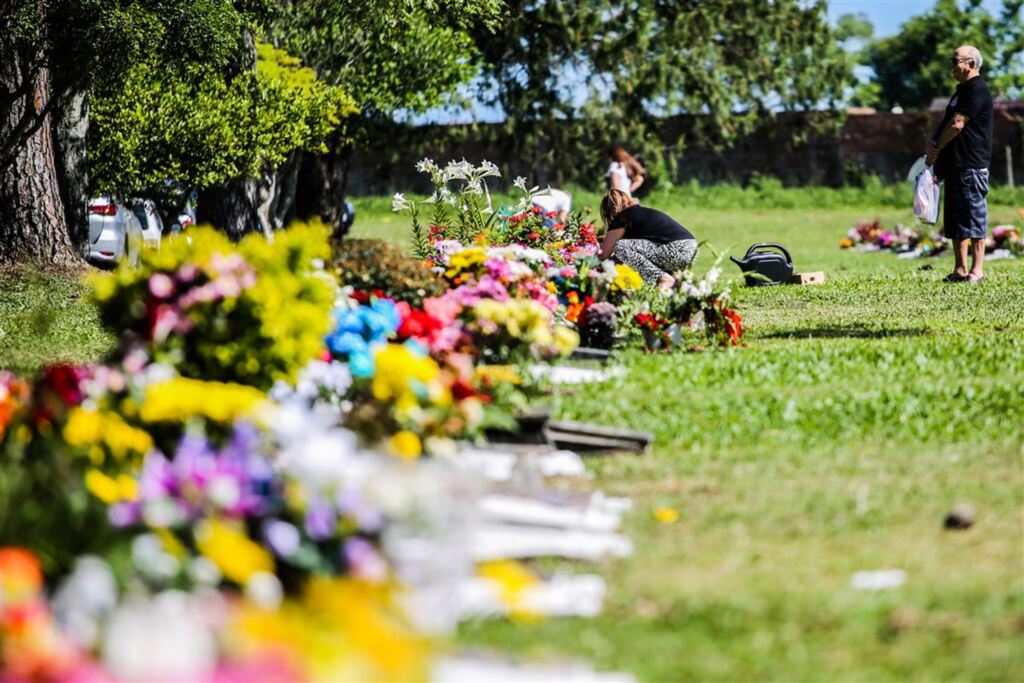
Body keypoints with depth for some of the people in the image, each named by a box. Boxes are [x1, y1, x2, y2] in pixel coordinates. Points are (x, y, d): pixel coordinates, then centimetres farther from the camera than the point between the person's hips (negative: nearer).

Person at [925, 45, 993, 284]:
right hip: (955, 165, 10)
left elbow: (957, 124, -17)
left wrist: (936, 150, -8)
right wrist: (932, 142, 0)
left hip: (971, 165, -10)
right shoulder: (962, 90, 20)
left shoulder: (977, 90, -12)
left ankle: (977, 271, -8)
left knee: (973, 218, -9)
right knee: (954, 220, 10)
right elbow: (947, 123, 20)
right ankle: (960, 269, 13)